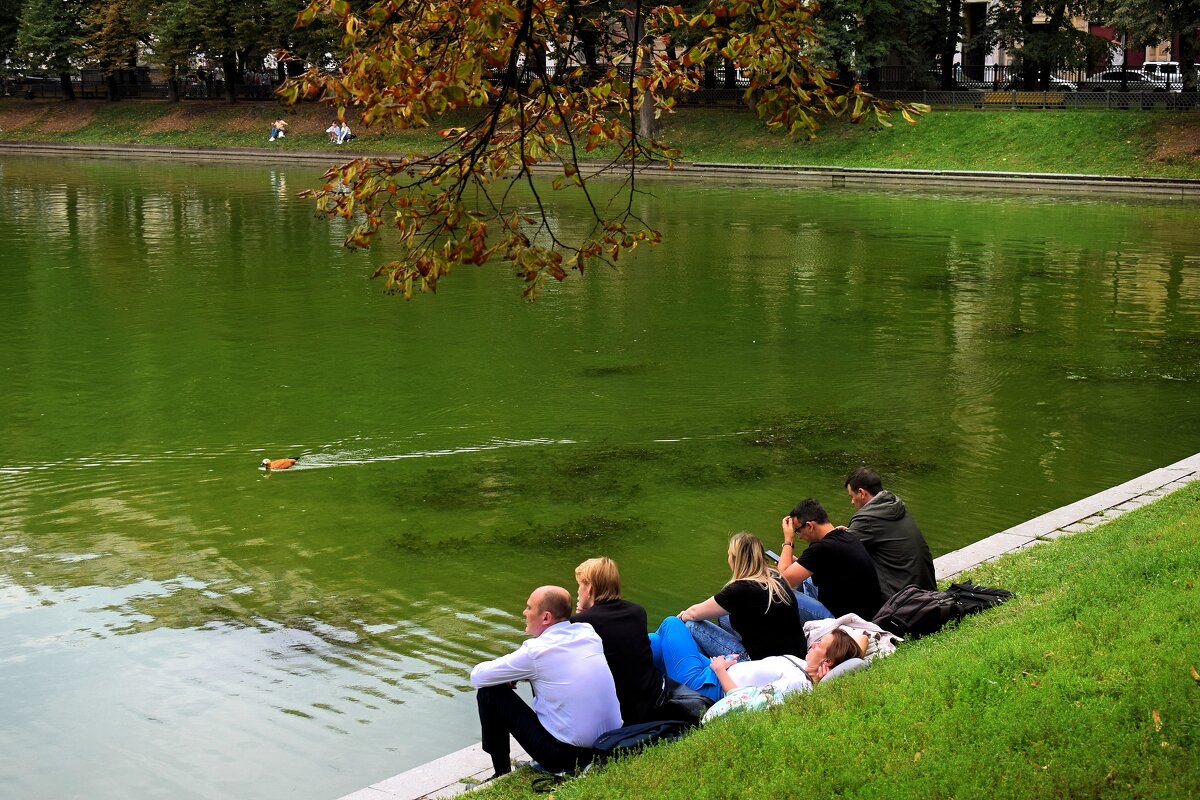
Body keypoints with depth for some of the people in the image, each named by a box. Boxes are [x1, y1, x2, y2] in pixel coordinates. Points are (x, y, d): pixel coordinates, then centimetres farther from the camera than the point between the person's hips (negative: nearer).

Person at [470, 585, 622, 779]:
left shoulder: (537, 651, -17)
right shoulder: (588, 632, 1)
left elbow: (477, 677, -6)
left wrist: (506, 673, 15)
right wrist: (514, 672, 14)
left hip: (566, 755, -7)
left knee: (489, 692, 3)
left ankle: (502, 774, 17)